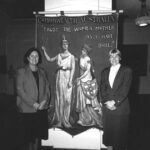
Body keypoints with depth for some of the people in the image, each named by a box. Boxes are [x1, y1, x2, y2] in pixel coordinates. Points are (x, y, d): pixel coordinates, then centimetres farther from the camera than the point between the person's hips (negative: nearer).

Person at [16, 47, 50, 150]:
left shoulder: (42, 72, 12)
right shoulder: (21, 71, -1)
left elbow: (47, 88, 9)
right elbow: (19, 90, -8)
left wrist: (44, 101, -8)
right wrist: (33, 103, -13)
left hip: (41, 108, 4)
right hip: (27, 109, -4)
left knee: (38, 134, 7)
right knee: (29, 135, 0)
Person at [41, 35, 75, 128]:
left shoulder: (71, 56, 1)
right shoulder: (59, 55, 9)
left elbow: (73, 69, -4)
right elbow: (49, 59, 20)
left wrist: (70, 80, -11)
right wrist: (44, 51, 14)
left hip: (67, 78, -2)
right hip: (60, 78, 2)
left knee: (67, 99, -4)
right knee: (59, 99, 3)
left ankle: (65, 121, 5)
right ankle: (59, 120, 10)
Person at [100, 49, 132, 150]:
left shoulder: (127, 71, -1)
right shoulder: (105, 72, 13)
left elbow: (125, 89, -8)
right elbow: (102, 89, 9)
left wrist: (115, 102, -13)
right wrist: (106, 102, -6)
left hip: (121, 106, -4)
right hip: (107, 106, 4)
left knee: (120, 131, 3)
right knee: (108, 129, 9)